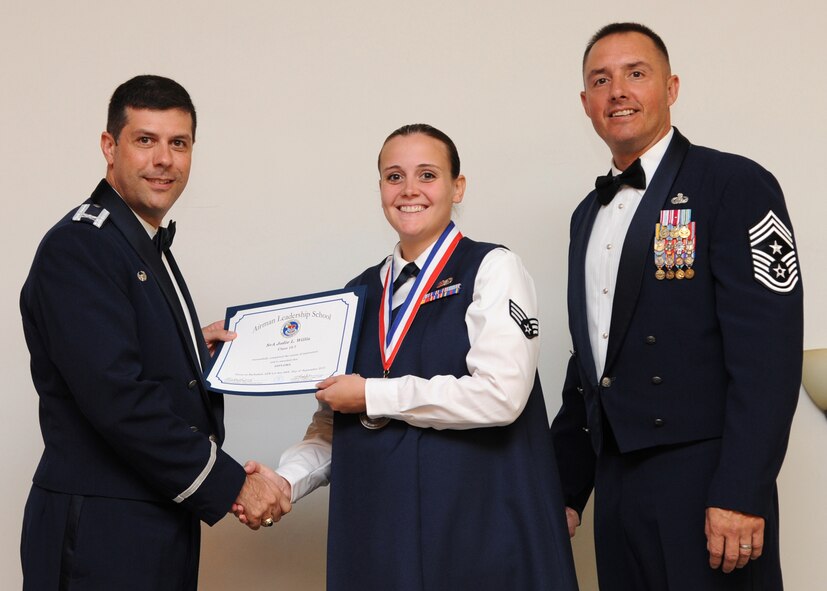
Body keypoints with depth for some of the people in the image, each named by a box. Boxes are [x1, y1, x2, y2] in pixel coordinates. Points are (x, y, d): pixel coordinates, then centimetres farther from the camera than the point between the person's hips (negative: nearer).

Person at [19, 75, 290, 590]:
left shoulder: (151, 248, 15)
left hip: (162, 529, 9)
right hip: (101, 537, -9)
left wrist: (194, 349, 3)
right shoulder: (78, 246, -15)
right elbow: (114, 396, -23)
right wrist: (229, 484, -18)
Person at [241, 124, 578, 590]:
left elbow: (500, 395, -16)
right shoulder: (361, 293, 12)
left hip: (476, 526, -4)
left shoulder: (492, 269, -3)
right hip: (376, 526, 4)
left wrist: (372, 396, -10)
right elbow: (337, 424, 15)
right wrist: (289, 479, -3)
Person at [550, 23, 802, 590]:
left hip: (702, 480, -6)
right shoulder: (589, 215, 16)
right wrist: (567, 489, 16)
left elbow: (768, 352, -15)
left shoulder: (736, 185, -7)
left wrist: (740, 495, -21)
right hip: (616, 483, 7)